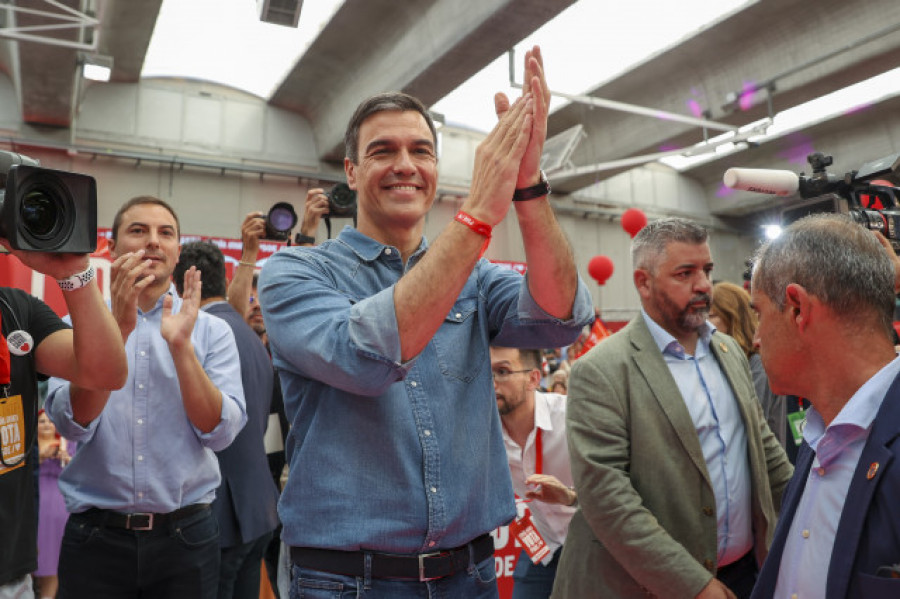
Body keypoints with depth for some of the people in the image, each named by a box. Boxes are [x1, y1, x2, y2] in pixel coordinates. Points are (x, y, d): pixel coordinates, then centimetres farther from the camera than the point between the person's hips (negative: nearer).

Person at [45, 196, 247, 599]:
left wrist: (180, 344, -21)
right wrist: (118, 328, -23)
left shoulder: (212, 330, 0)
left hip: (185, 535, 0)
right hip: (95, 536, 0)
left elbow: (221, 433, -11)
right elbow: (73, 424, -13)